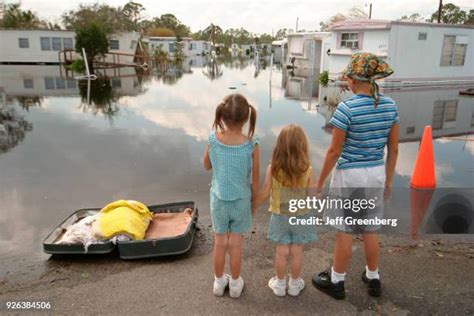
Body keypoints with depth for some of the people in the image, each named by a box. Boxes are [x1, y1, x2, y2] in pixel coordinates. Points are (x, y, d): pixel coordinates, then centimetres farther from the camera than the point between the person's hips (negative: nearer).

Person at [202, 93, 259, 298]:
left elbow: (206, 166, 2)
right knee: (235, 243, 15)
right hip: (241, 200, -1)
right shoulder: (251, 145, -19)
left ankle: (219, 282, 36)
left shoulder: (213, 139, -15)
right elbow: (254, 179, -10)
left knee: (220, 242, 17)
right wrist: (254, 202, 7)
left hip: (218, 199, 1)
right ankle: (235, 284, 34)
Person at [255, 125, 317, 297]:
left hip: (280, 216, 0)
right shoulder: (307, 169, -16)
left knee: (282, 252, 13)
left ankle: (280, 284, 30)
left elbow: (264, 194, -9)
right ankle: (295, 284, 31)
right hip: (301, 217, 0)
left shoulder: (273, 168, -16)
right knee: (297, 252, 14)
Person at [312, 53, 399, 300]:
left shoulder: (347, 108, -18)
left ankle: (336, 282, 26)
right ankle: (373, 279, 37)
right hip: (377, 174, 6)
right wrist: (388, 180, 16)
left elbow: (334, 151, -15)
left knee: (344, 231, 9)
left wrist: (319, 182, -5)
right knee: (370, 230, 21)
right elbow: (393, 149, 5)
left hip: (349, 175, -5)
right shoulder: (390, 105, -1)